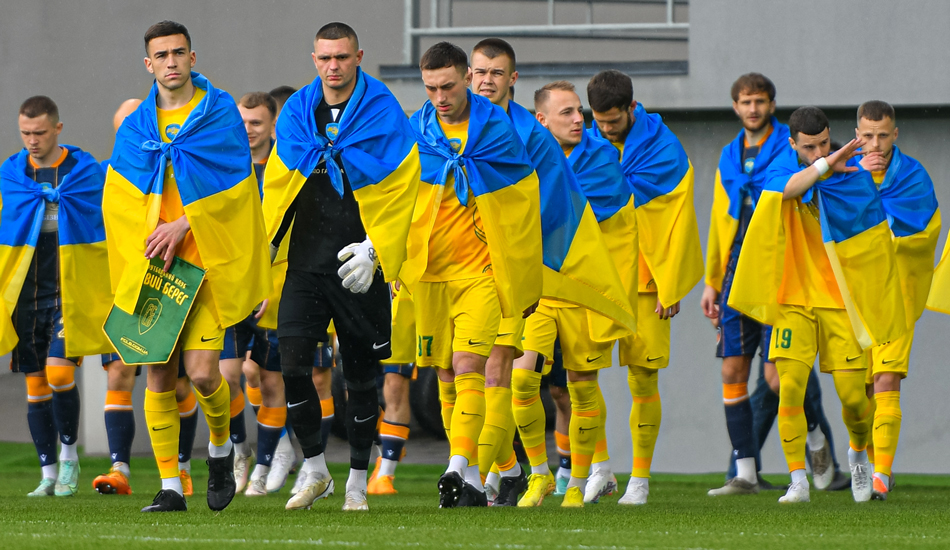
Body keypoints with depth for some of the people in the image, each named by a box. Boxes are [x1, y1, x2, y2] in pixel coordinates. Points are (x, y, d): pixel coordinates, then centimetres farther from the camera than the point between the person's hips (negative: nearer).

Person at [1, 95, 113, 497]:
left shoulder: (86, 172, 0)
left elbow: (109, 230, 6)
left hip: (70, 293, -3)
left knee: (59, 371, -17)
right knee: (36, 384, 4)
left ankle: (69, 454, 3)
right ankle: (49, 474, 12)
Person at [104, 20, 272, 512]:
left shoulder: (221, 114, 1)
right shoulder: (136, 126, 12)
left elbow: (231, 189, -5)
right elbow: (119, 199, 10)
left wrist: (183, 226, -13)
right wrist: (150, 235, -7)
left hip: (207, 263, -3)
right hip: (151, 267, 3)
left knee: (202, 371, -13)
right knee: (159, 375, -1)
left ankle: (220, 446, 17)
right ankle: (170, 486, 3)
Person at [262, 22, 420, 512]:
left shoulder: (383, 114, -4)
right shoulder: (296, 113, 7)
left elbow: (400, 191, -5)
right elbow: (276, 186, 14)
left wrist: (374, 249, -13)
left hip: (360, 267, -2)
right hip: (307, 263, 3)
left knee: (361, 375, 4)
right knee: (292, 362, -12)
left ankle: (357, 481, 18)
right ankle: (314, 469, 3)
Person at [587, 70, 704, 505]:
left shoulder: (663, 149, -5)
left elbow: (677, 223, -4)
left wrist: (670, 289, -7)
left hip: (644, 281, -3)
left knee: (643, 379, -1)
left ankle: (640, 478, 8)